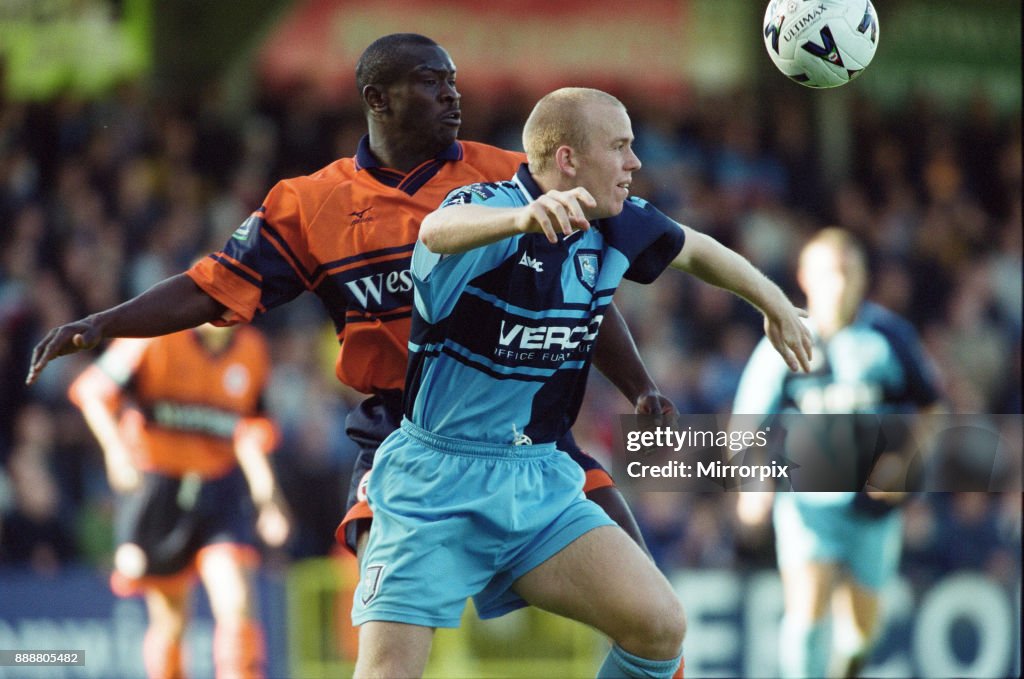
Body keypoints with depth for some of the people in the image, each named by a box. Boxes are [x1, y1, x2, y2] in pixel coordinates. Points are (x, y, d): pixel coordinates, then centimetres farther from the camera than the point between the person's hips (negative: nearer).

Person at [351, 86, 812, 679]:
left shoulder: (616, 225, 2)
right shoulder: (491, 206, -18)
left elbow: (696, 250, 25)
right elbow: (440, 231, -44)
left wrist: (775, 304, 35)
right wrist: (523, 217, -64)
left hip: (539, 480, 6)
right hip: (435, 485, -6)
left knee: (661, 626, -12)